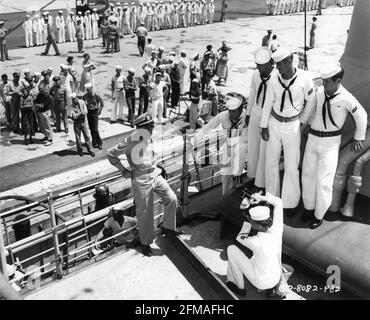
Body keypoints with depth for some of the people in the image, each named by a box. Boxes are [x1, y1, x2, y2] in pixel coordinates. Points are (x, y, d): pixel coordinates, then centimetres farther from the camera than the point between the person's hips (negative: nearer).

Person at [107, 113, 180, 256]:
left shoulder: (149, 139, 2)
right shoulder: (130, 142, -18)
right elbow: (110, 154, -10)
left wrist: (156, 167, 12)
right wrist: (123, 170, -9)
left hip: (155, 175, 6)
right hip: (141, 181, -6)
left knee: (171, 199, -4)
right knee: (144, 213, 5)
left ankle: (167, 227, 19)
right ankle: (145, 243, 25)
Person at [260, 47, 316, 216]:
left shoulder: (304, 78, -18)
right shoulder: (274, 79, -12)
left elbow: (311, 102, -3)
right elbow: (268, 103, -1)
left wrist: (302, 122, 2)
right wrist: (264, 127, 1)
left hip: (292, 126, -2)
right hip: (274, 123, 2)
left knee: (291, 165, 3)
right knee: (271, 162, 11)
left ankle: (291, 202, 20)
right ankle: (272, 196, 30)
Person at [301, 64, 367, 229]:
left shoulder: (346, 98, -17)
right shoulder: (320, 91, -2)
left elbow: (361, 116, -3)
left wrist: (359, 138, 5)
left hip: (330, 142, -5)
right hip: (312, 138, 5)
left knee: (324, 180, -3)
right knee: (308, 174, 10)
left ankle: (319, 215, 15)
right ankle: (309, 207, 29)